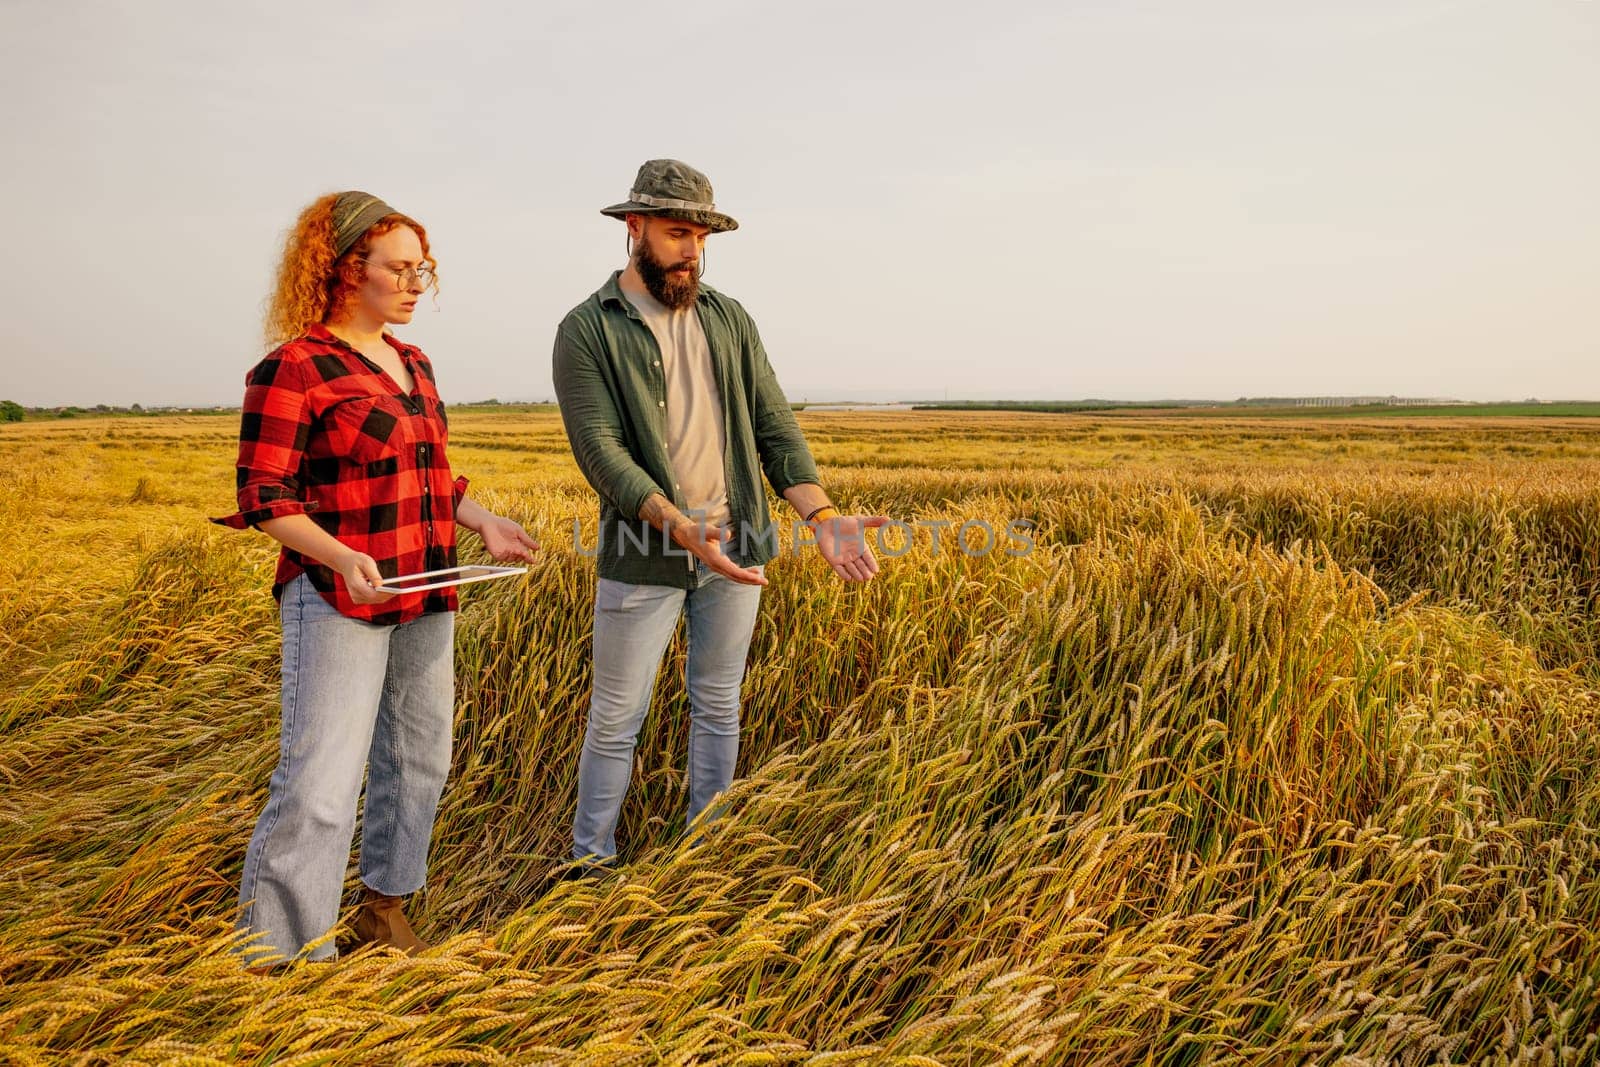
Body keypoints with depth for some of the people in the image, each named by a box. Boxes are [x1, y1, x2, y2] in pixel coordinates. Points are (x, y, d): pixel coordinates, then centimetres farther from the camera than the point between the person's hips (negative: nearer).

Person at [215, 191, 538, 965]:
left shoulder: (413, 364, 12)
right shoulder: (294, 367, -10)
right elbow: (263, 496, -12)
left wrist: (484, 523, 2)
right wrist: (341, 556, -26)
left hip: (425, 599, 8)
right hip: (338, 602, -8)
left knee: (418, 758, 15)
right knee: (321, 785, -9)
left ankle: (382, 904, 34)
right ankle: (277, 956, 5)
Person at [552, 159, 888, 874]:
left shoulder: (729, 319, 7)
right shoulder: (587, 330, -6)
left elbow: (774, 426, 3)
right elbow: (599, 449, -16)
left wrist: (821, 515, -13)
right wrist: (682, 528, -30)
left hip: (736, 546, 4)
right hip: (643, 553, -4)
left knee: (718, 707, 15)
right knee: (616, 716, 6)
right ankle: (590, 858, 25)